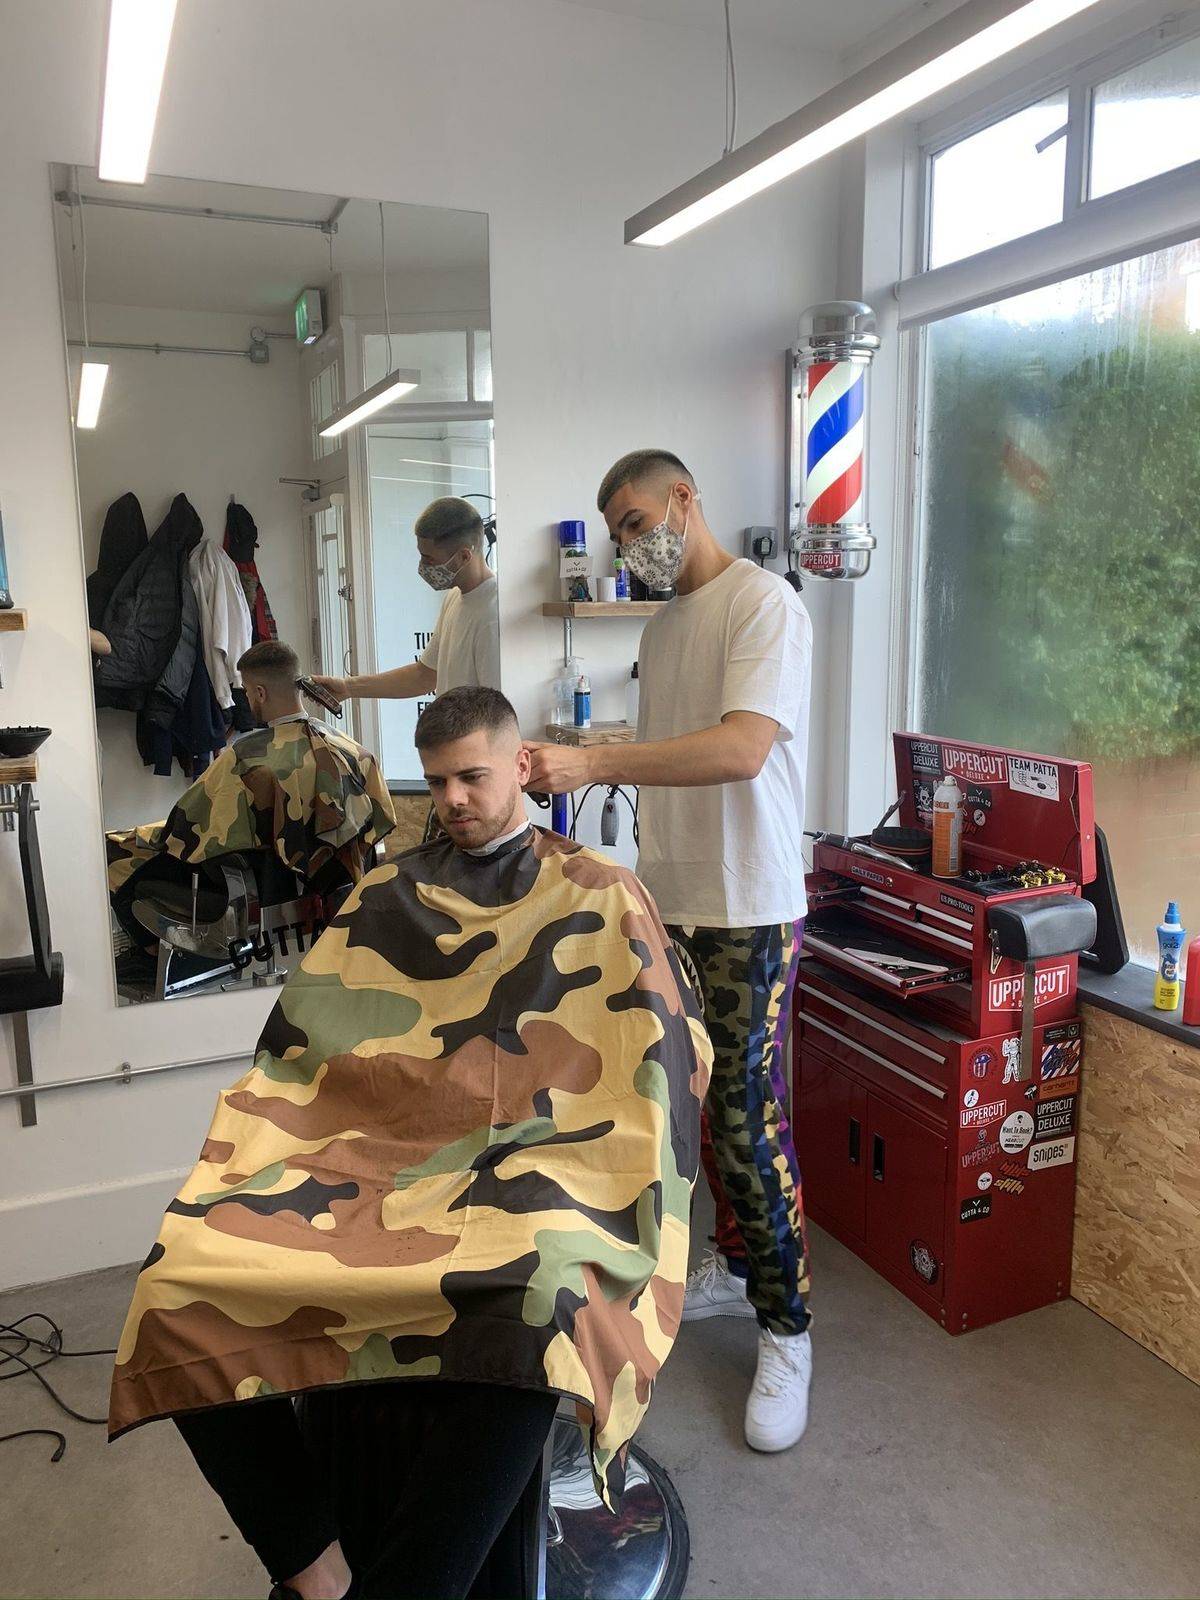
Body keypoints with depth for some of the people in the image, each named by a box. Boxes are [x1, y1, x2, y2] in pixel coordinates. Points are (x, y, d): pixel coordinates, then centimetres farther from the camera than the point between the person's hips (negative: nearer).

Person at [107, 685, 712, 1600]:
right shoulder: (387, 898, 19)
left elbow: (663, 1064, 4)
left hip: (534, 1161, -3)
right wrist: (232, 1176, 4)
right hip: (372, 1155, 4)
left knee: (535, 1301, -38)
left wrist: (624, 1209, -9)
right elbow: (293, 1054, 18)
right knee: (182, 1276, -19)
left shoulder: (601, 901, 9)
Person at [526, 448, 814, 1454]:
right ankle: (738, 1266, 36)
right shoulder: (664, 623, 15)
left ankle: (786, 1330, 16)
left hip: (748, 914, -8)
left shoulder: (763, 603, -12)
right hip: (671, 902, 8)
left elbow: (742, 749, -27)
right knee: (704, 1104, 16)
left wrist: (594, 760, -30)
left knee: (748, 1119, -3)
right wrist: (579, 767, 6)